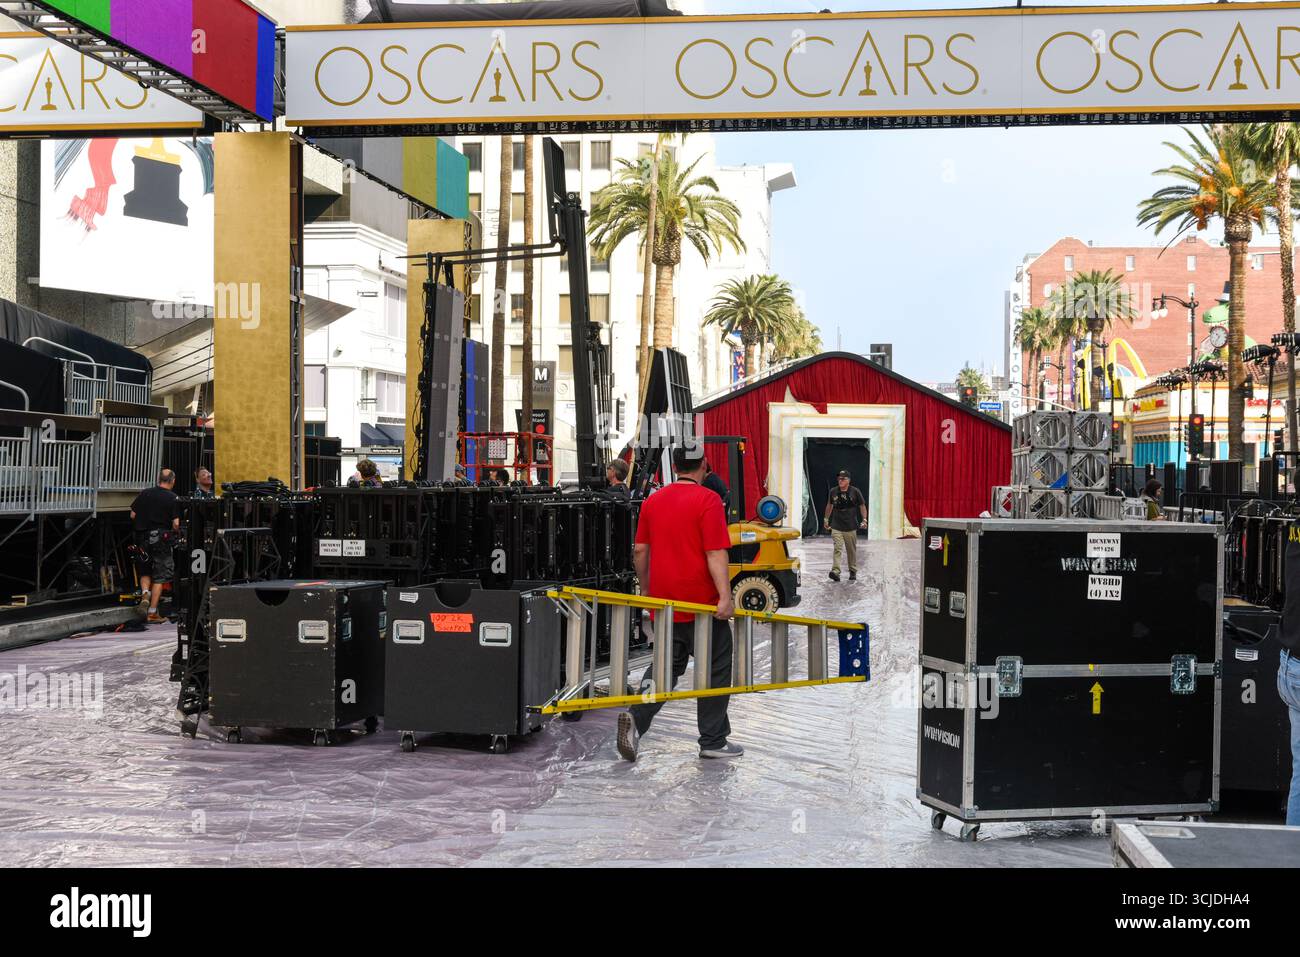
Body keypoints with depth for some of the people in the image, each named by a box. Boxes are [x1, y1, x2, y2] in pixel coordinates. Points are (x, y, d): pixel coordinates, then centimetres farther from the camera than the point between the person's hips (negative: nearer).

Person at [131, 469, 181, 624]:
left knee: (145, 571, 22)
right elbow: (176, 523, -11)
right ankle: (152, 613, 3)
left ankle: (145, 592, -6)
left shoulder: (145, 493, 3)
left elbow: (133, 515, 4)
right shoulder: (173, 498, -6)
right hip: (161, 539, -3)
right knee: (159, 576, 4)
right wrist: (172, 531, 10)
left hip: (142, 538, 3)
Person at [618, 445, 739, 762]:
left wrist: (646, 589, 22)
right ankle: (713, 741, 15)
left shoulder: (653, 501, 8)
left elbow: (640, 551, 11)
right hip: (702, 604, -5)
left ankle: (636, 717, -7)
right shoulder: (707, 501, -10)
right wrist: (725, 596, -19)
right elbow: (715, 553, -17)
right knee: (715, 669, 9)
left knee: (667, 665, 15)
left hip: (664, 603, 5)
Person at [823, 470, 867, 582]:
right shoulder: (833, 491, 5)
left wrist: (864, 520, -4)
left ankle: (853, 572, 22)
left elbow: (862, 506, 5)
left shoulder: (855, 491, -2)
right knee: (837, 548, -12)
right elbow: (829, 505, 20)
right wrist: (826, 519, 22)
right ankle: (835, 572, -21)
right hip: (836, 526, 1)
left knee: (851, 550, 7)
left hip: (850, 527, -1)